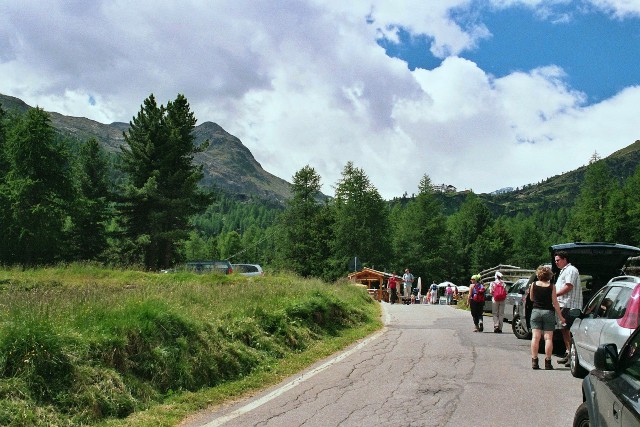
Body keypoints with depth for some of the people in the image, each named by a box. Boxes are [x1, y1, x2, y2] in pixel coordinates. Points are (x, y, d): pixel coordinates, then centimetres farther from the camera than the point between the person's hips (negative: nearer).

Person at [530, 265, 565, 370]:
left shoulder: (534, 285, 0)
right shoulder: (551, 287, -5)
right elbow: (555, 303, -5)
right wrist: (560, 316, 1)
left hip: (536, 311, 1)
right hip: (548, 312, -1)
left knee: (535, 337, 0)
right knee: (548, 338, 1)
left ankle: (534, 361, -4)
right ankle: (547, 362, 1)